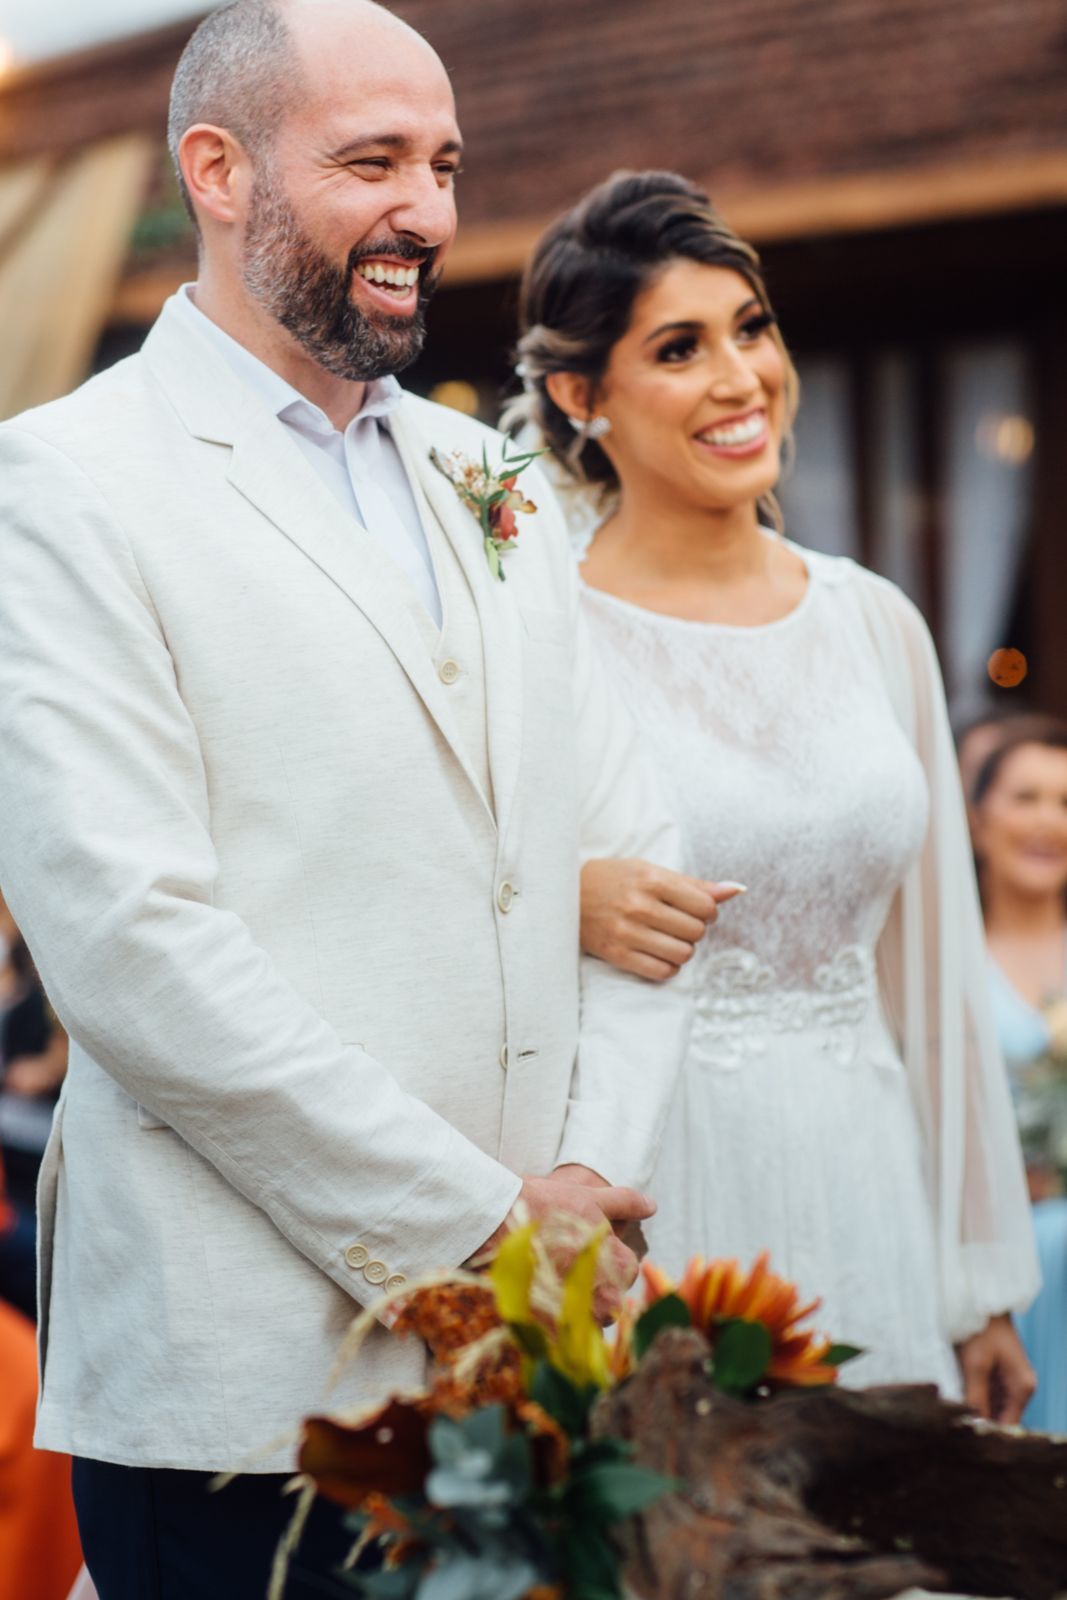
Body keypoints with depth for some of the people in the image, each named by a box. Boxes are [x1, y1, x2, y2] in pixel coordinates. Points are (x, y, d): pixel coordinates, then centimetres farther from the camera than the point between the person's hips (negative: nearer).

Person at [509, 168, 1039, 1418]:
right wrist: (560, 908, -24)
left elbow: (935, 969, 12)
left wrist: (984, 1293, 13)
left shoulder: (875, 624, 8)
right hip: (641, 1205, -4)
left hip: (862, 1189, 4)